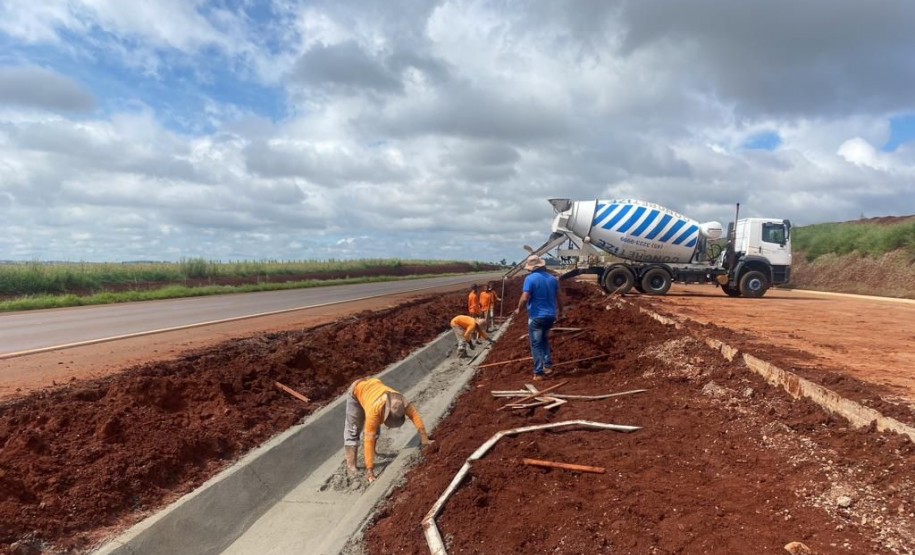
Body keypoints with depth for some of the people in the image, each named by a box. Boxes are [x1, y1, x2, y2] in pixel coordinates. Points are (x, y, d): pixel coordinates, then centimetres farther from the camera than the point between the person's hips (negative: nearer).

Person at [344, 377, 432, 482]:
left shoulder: (399, 402, -34)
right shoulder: (374, 410, -44)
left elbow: (415, 415, -26)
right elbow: (369, 440, -42)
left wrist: (424, 439, -29)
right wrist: (369, 469, -40)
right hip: (357, 390, -4)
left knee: (375, 428, 8)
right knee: (353, 428, -6)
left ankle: (366, 452, 27)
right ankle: (351, 464, 1)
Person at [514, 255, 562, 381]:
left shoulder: (530, 278, -13)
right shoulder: (552, 278, 6)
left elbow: (524, 298, -19)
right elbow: (558, 297, 13)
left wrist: (518, 310, -1)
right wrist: (560, 311, 27)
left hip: (536, 316, -6)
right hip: (550, 315, 6)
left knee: (536, 344, 2)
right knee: (544, 340, 25)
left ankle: (538, 372, 1)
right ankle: (547, 365, 19)